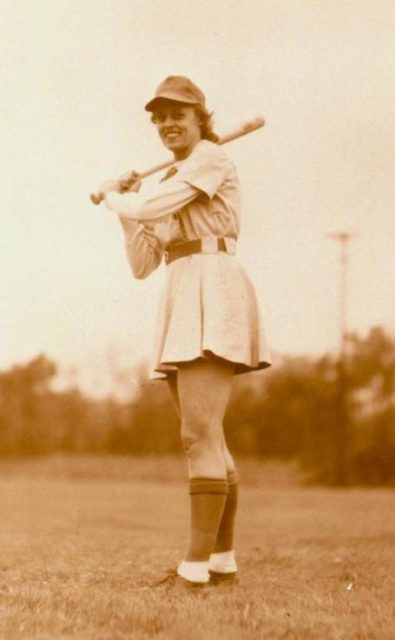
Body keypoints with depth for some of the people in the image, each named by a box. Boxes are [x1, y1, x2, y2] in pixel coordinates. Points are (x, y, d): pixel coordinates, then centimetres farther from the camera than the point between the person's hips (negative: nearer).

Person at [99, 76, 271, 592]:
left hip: (212, 297, -10)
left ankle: (195, 567, -19)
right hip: (185, 307, 10)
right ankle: (223, 559, 15)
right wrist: (126, 208, 14)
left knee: (200, 435, -17)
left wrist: (114, 197, 9)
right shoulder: (169, 189, 25)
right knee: (206, 438, 9)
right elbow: (142, 265, 23)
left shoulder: (213, 157, -3)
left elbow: (147, 209, -12)